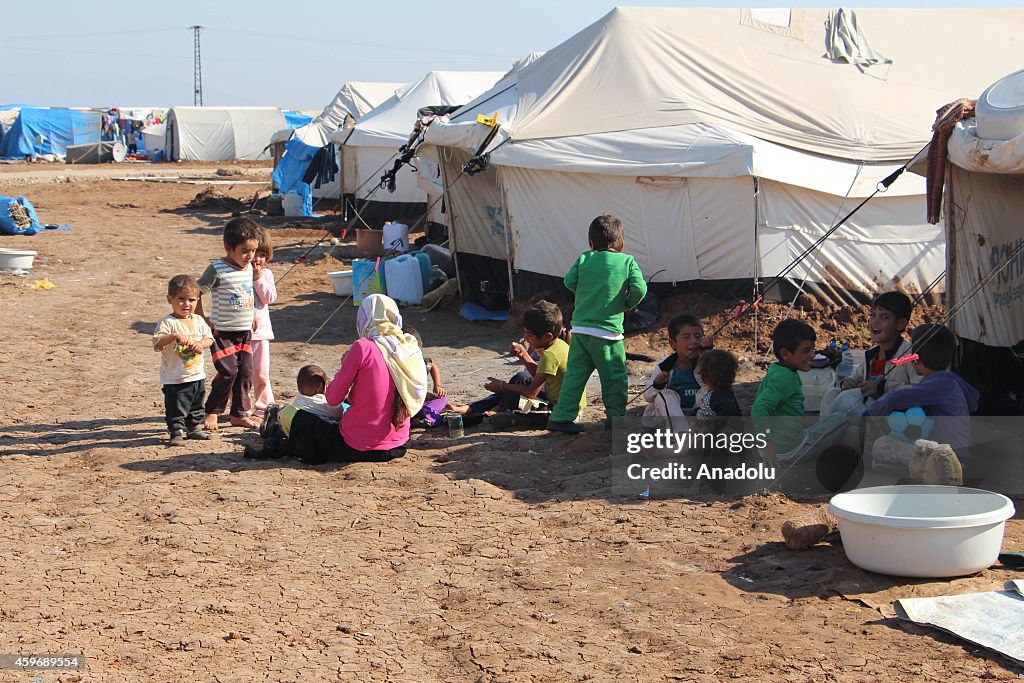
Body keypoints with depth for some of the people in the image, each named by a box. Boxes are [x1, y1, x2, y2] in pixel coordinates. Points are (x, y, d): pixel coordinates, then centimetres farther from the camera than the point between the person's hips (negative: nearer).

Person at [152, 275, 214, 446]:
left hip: (197, 375, 6)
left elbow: (209, 338, 6)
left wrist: (201, 344, -15)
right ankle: (176, 432, 5)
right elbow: (157, 342, -24)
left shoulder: (198, 321, 6)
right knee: (176, 408, -4)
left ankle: (194, 428, 34)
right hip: (175, 378, -6)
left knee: (196, 406, 19)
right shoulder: (167, 322, -13)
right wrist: (174, 336, -38)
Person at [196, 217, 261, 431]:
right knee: (228, 371, -12)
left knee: (245, 372, 7)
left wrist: (253, 316, 16)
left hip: (245, 331, 6)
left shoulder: (250, 268, 7)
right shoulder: (217, 269, -14)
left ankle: (239, 414, 20)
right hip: (222, 331, -6)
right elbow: (196, 293, -10)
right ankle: (212, 412, 6)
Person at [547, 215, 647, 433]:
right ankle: (615, 416, 18)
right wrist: (628, 304, 8)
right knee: (615, 376, 11)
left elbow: (569, 281, 0)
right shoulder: (627, 261, -1)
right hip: (608, 330, -3)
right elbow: (639, 288, -10)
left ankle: (562, 417, 5)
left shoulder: (584, 259, 4)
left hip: (580, 327, 3)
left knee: (575, 374, 8)